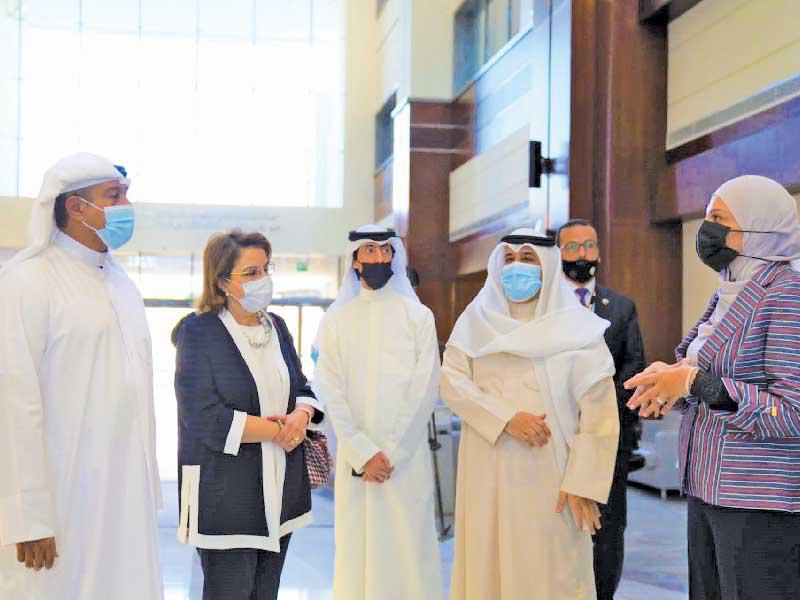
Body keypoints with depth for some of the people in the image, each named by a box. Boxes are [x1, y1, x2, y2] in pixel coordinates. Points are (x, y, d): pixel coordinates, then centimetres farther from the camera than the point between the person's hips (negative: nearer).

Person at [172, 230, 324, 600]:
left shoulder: (276, 326, 11)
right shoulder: (199, 332, -9)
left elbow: (302, 388, 17)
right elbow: (204, 417, -17)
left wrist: (302, 415, -8)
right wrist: (277, 430, -13)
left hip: (280, 489, 6)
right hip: (224, 492, -6)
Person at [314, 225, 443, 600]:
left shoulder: (418, 316, 3)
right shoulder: (336, 320, 7)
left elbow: (424, 390, -4)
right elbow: (332, 393, 1)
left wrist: (390, 453, -10)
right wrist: (364, 453, -10)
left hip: (408, 457, -1)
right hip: (355, 457, 1)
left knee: (409, 551, -1)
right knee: (356, 551, 4)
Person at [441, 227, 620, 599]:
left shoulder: (576, 327, 0)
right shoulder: (476, 320, 9)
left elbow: (599, 412, -5)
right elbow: (451, 382, -2)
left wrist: (583, 484, -13)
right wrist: (505, 418, -16)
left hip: (548, 476, -2)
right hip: (488, 474, 2)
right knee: (487, 567, 6)